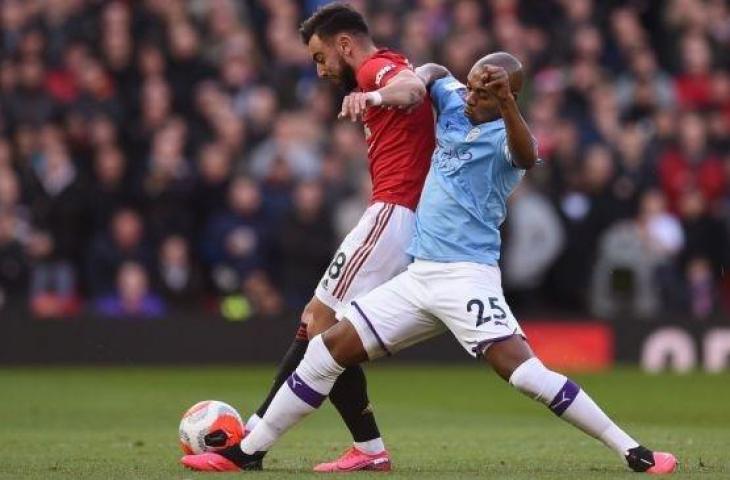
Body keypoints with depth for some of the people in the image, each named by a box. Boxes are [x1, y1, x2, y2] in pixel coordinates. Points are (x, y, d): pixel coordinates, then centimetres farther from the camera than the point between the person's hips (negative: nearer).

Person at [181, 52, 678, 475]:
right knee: (329, 348, 5)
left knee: (523, 370, -22)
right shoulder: (454, 105, 12)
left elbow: (526, 156, -32)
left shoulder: (505, 135, -8)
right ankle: (248, 452, 12)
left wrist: (506, 101, -50)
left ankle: (633, 452, -18)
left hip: (467, 276, -7)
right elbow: (433, 73, 32)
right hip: (419, 277, 7)